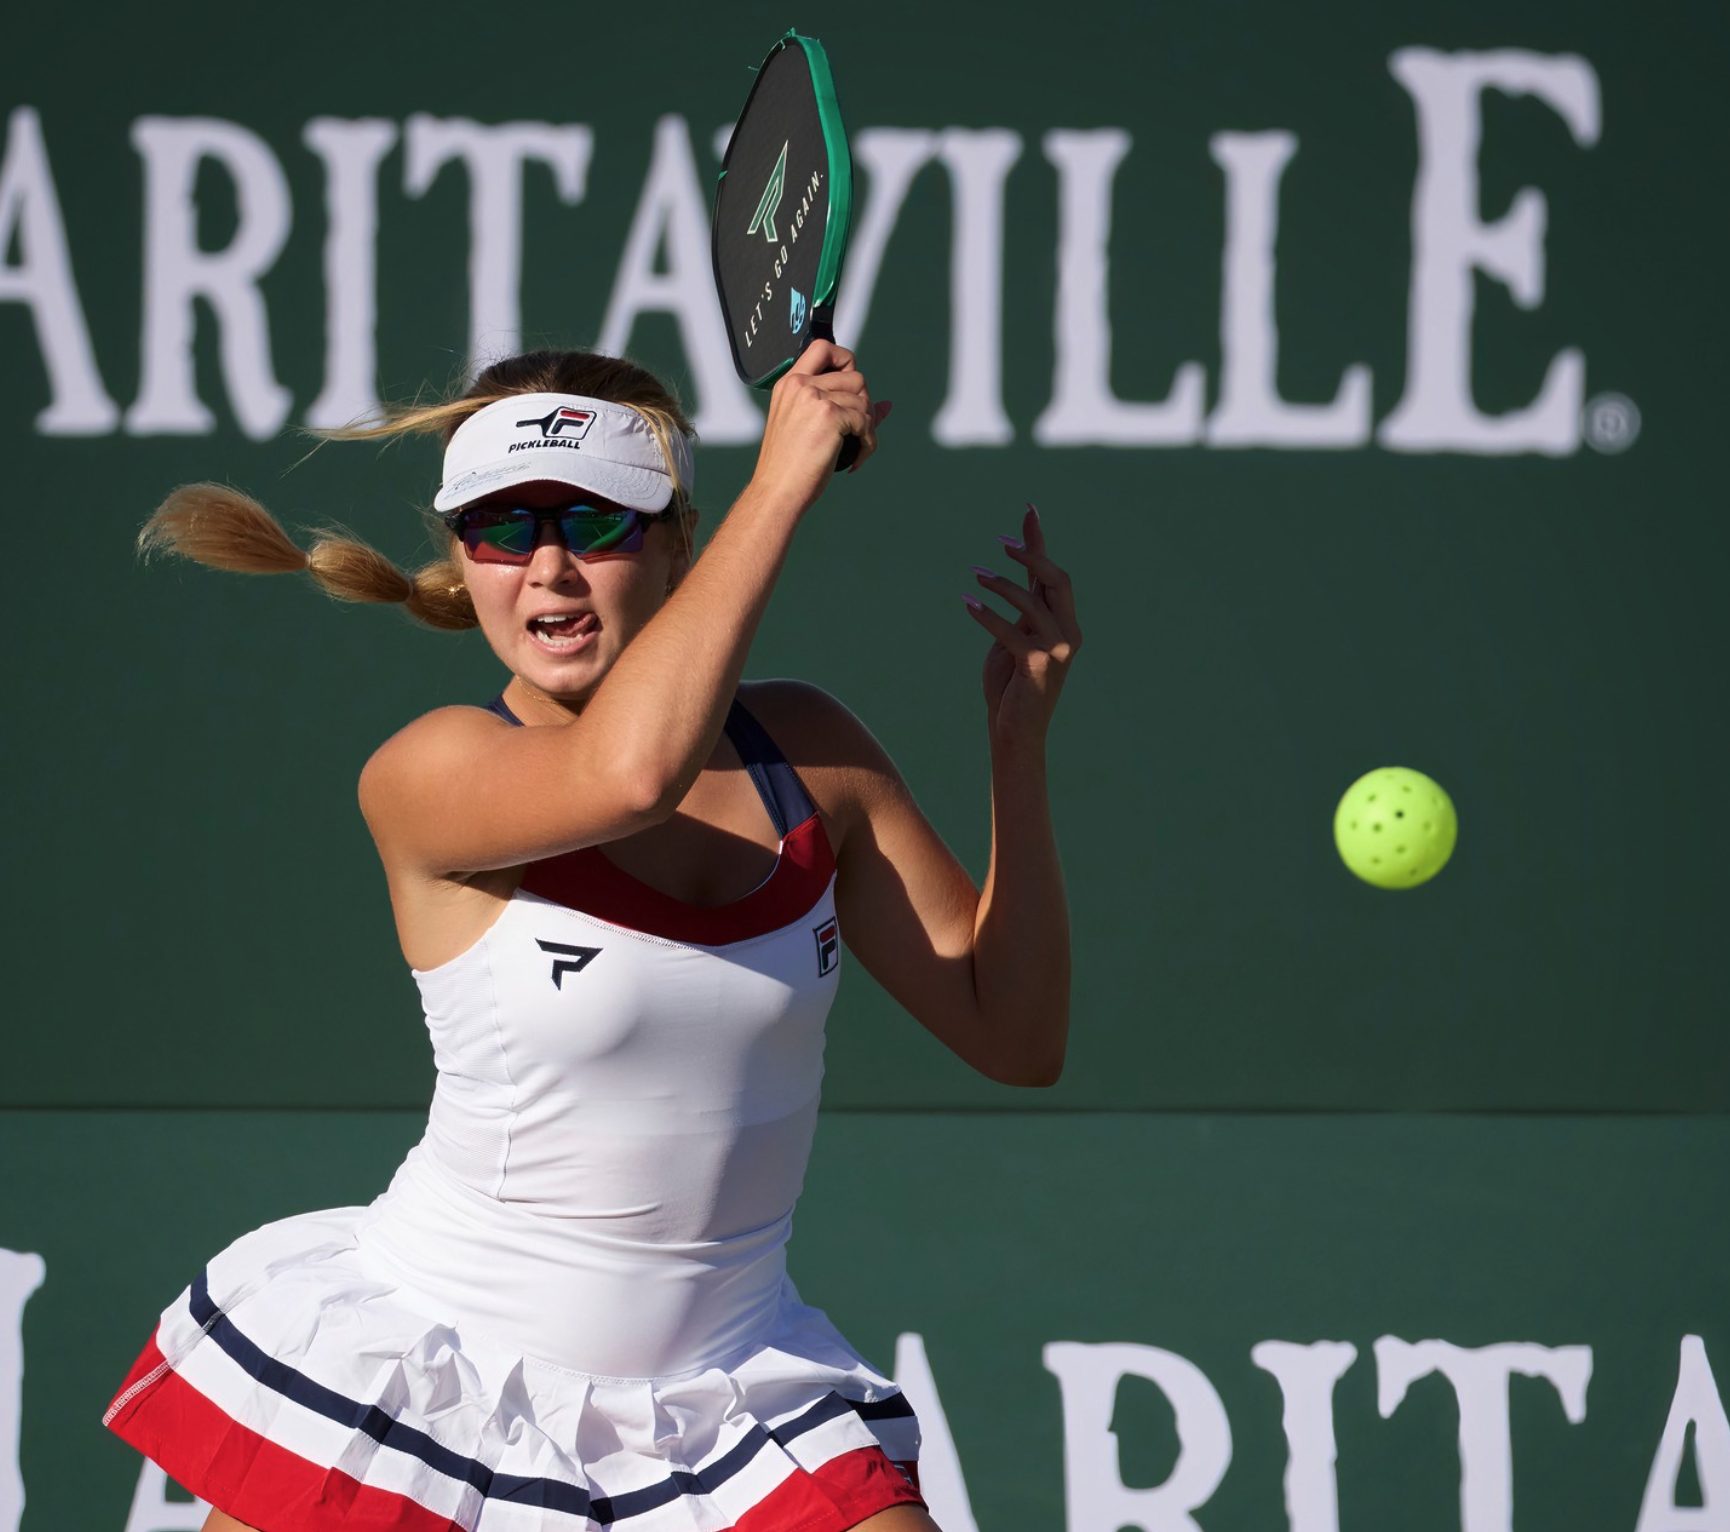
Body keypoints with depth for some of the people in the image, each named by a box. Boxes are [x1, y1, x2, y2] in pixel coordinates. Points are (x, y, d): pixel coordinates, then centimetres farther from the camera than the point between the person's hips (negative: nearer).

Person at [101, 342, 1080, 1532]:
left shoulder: (806, 752, 1)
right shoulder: (429, 775, -14)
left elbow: (1013, 1035, 2)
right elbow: (629, 769, -36)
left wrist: (1020, 734, -8)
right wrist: (784, 481, -29)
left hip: (728, 1396, 3)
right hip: (427, 1377, -3)